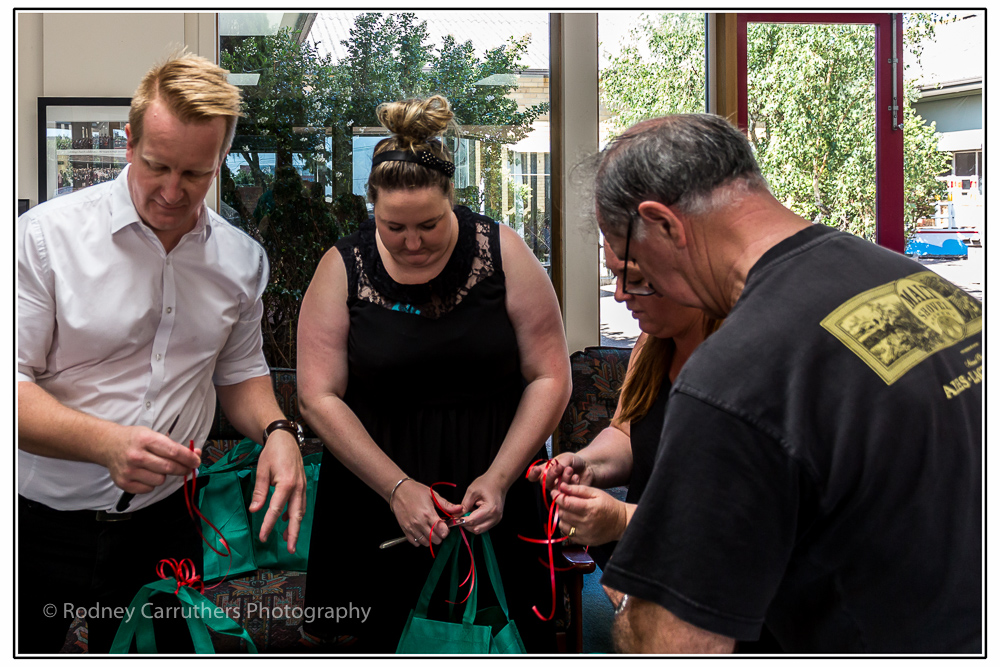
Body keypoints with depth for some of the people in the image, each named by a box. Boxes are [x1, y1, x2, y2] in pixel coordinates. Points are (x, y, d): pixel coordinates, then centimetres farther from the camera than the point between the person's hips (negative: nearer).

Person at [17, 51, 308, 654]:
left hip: (162, 520, 4)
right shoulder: (46, 235, -13)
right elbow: (12, 379, -14)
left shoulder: (242, 259, 2)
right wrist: (105, 442, -30)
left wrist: (276, 431, -6)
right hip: (41, 520, -3)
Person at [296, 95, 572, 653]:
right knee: (382, 635, 6)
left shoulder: (503, 252, -5)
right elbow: (319, 397, -5)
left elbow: (550, 377, -3)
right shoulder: (343, 270, -3)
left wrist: (499, 477, -12)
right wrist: (396, 486, -13)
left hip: (495, 483, 0)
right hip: (378, 489, 1)